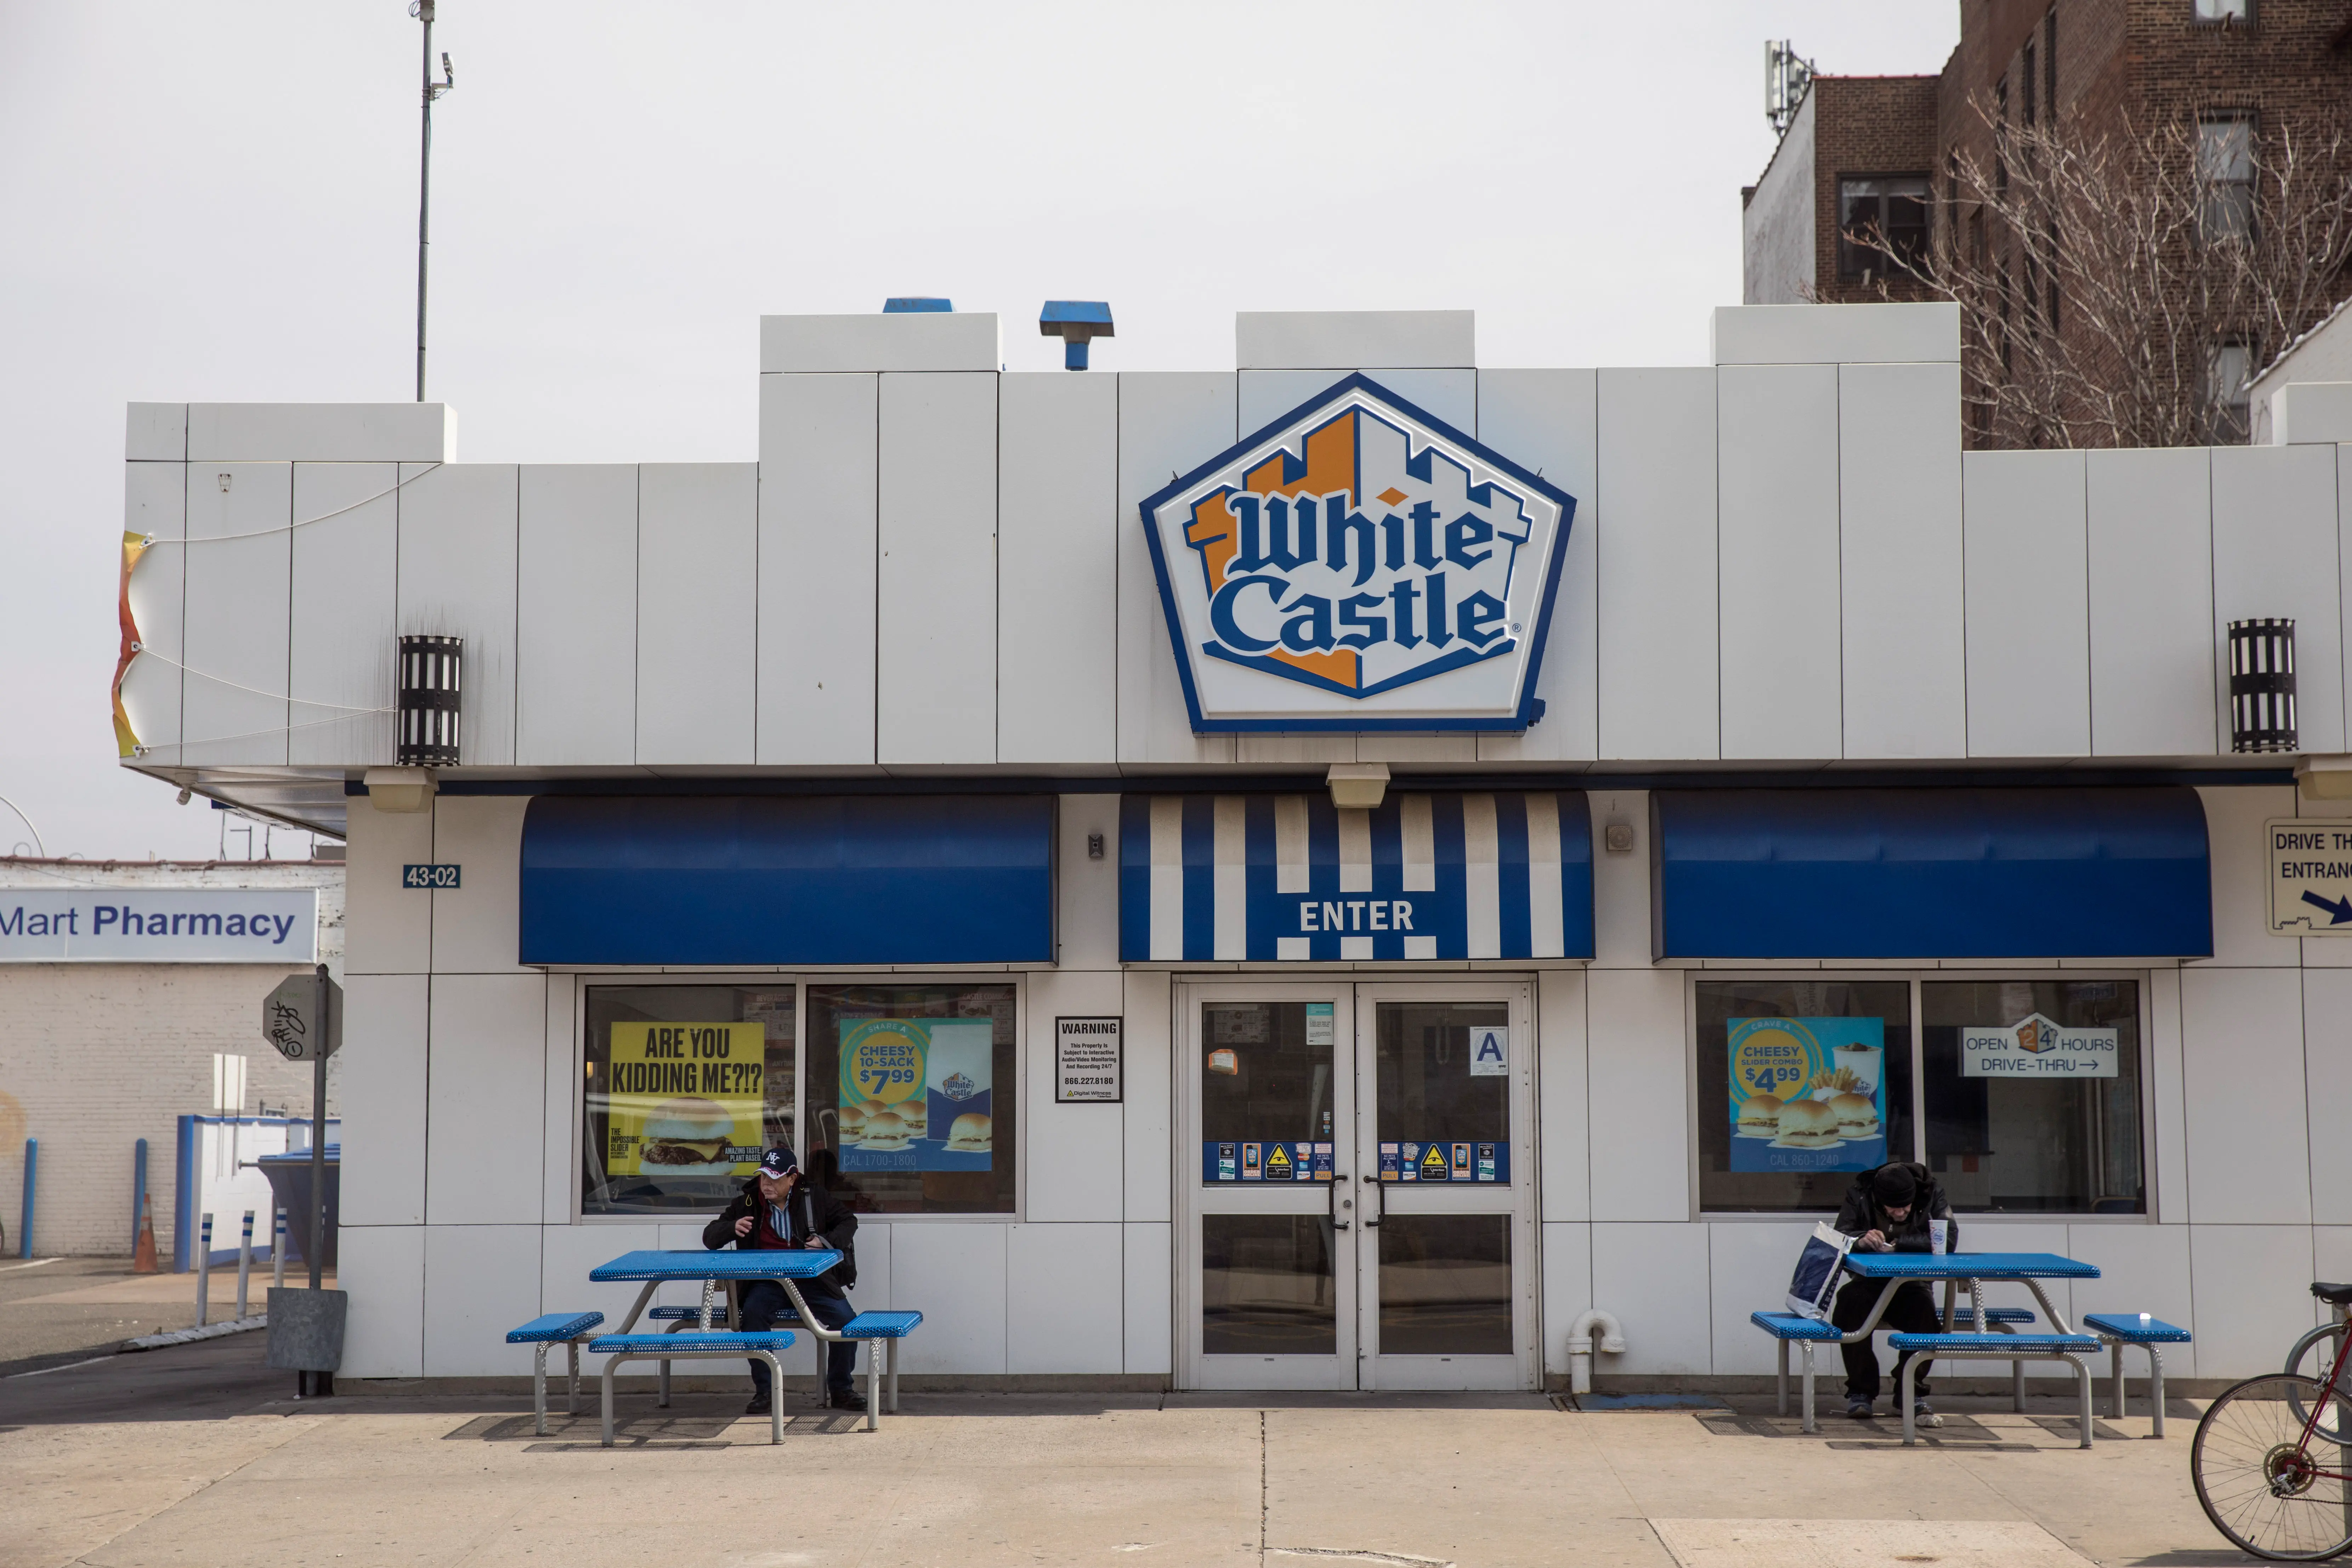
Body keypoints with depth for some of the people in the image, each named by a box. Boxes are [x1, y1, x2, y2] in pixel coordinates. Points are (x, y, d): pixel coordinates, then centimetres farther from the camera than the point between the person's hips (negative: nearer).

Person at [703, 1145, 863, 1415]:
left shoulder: (814, 1197, 3)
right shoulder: (747, 1202, 3)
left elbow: (848, 1221, 13)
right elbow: (710, 1238, 5)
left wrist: (826, 1242, -7)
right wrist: (732, 1228, -17)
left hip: (811, 1279, 0)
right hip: (766, 1283, 0)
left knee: (845, 1318, -21)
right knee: (752, 1312, -32)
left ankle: (840, 1390, 1)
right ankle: (764, 1392, -19)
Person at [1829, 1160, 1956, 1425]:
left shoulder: (1931, 1195, -5)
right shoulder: (1859, 1196, -5)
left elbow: (1948, 1240, -18)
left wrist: (1898, 1244, -23)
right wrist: (1862, 1240, -36)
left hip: (1911, 1286, 0)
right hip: (1869, 1284, 0)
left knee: (1926, 1309, -33)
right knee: (1851, 1302, -33)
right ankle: (1861, 1391, -17)